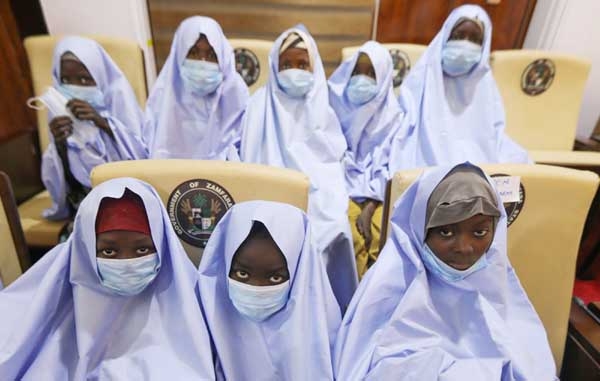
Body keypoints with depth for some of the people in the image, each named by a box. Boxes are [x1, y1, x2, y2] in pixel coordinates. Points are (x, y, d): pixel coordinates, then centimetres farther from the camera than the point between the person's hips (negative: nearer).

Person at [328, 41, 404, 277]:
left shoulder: (393, 116, 2)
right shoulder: (338, 107, 4)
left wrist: (368, 209, -15)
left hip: (377, 193, 1)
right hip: (344, 187, 0)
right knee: (351, 236, -25)